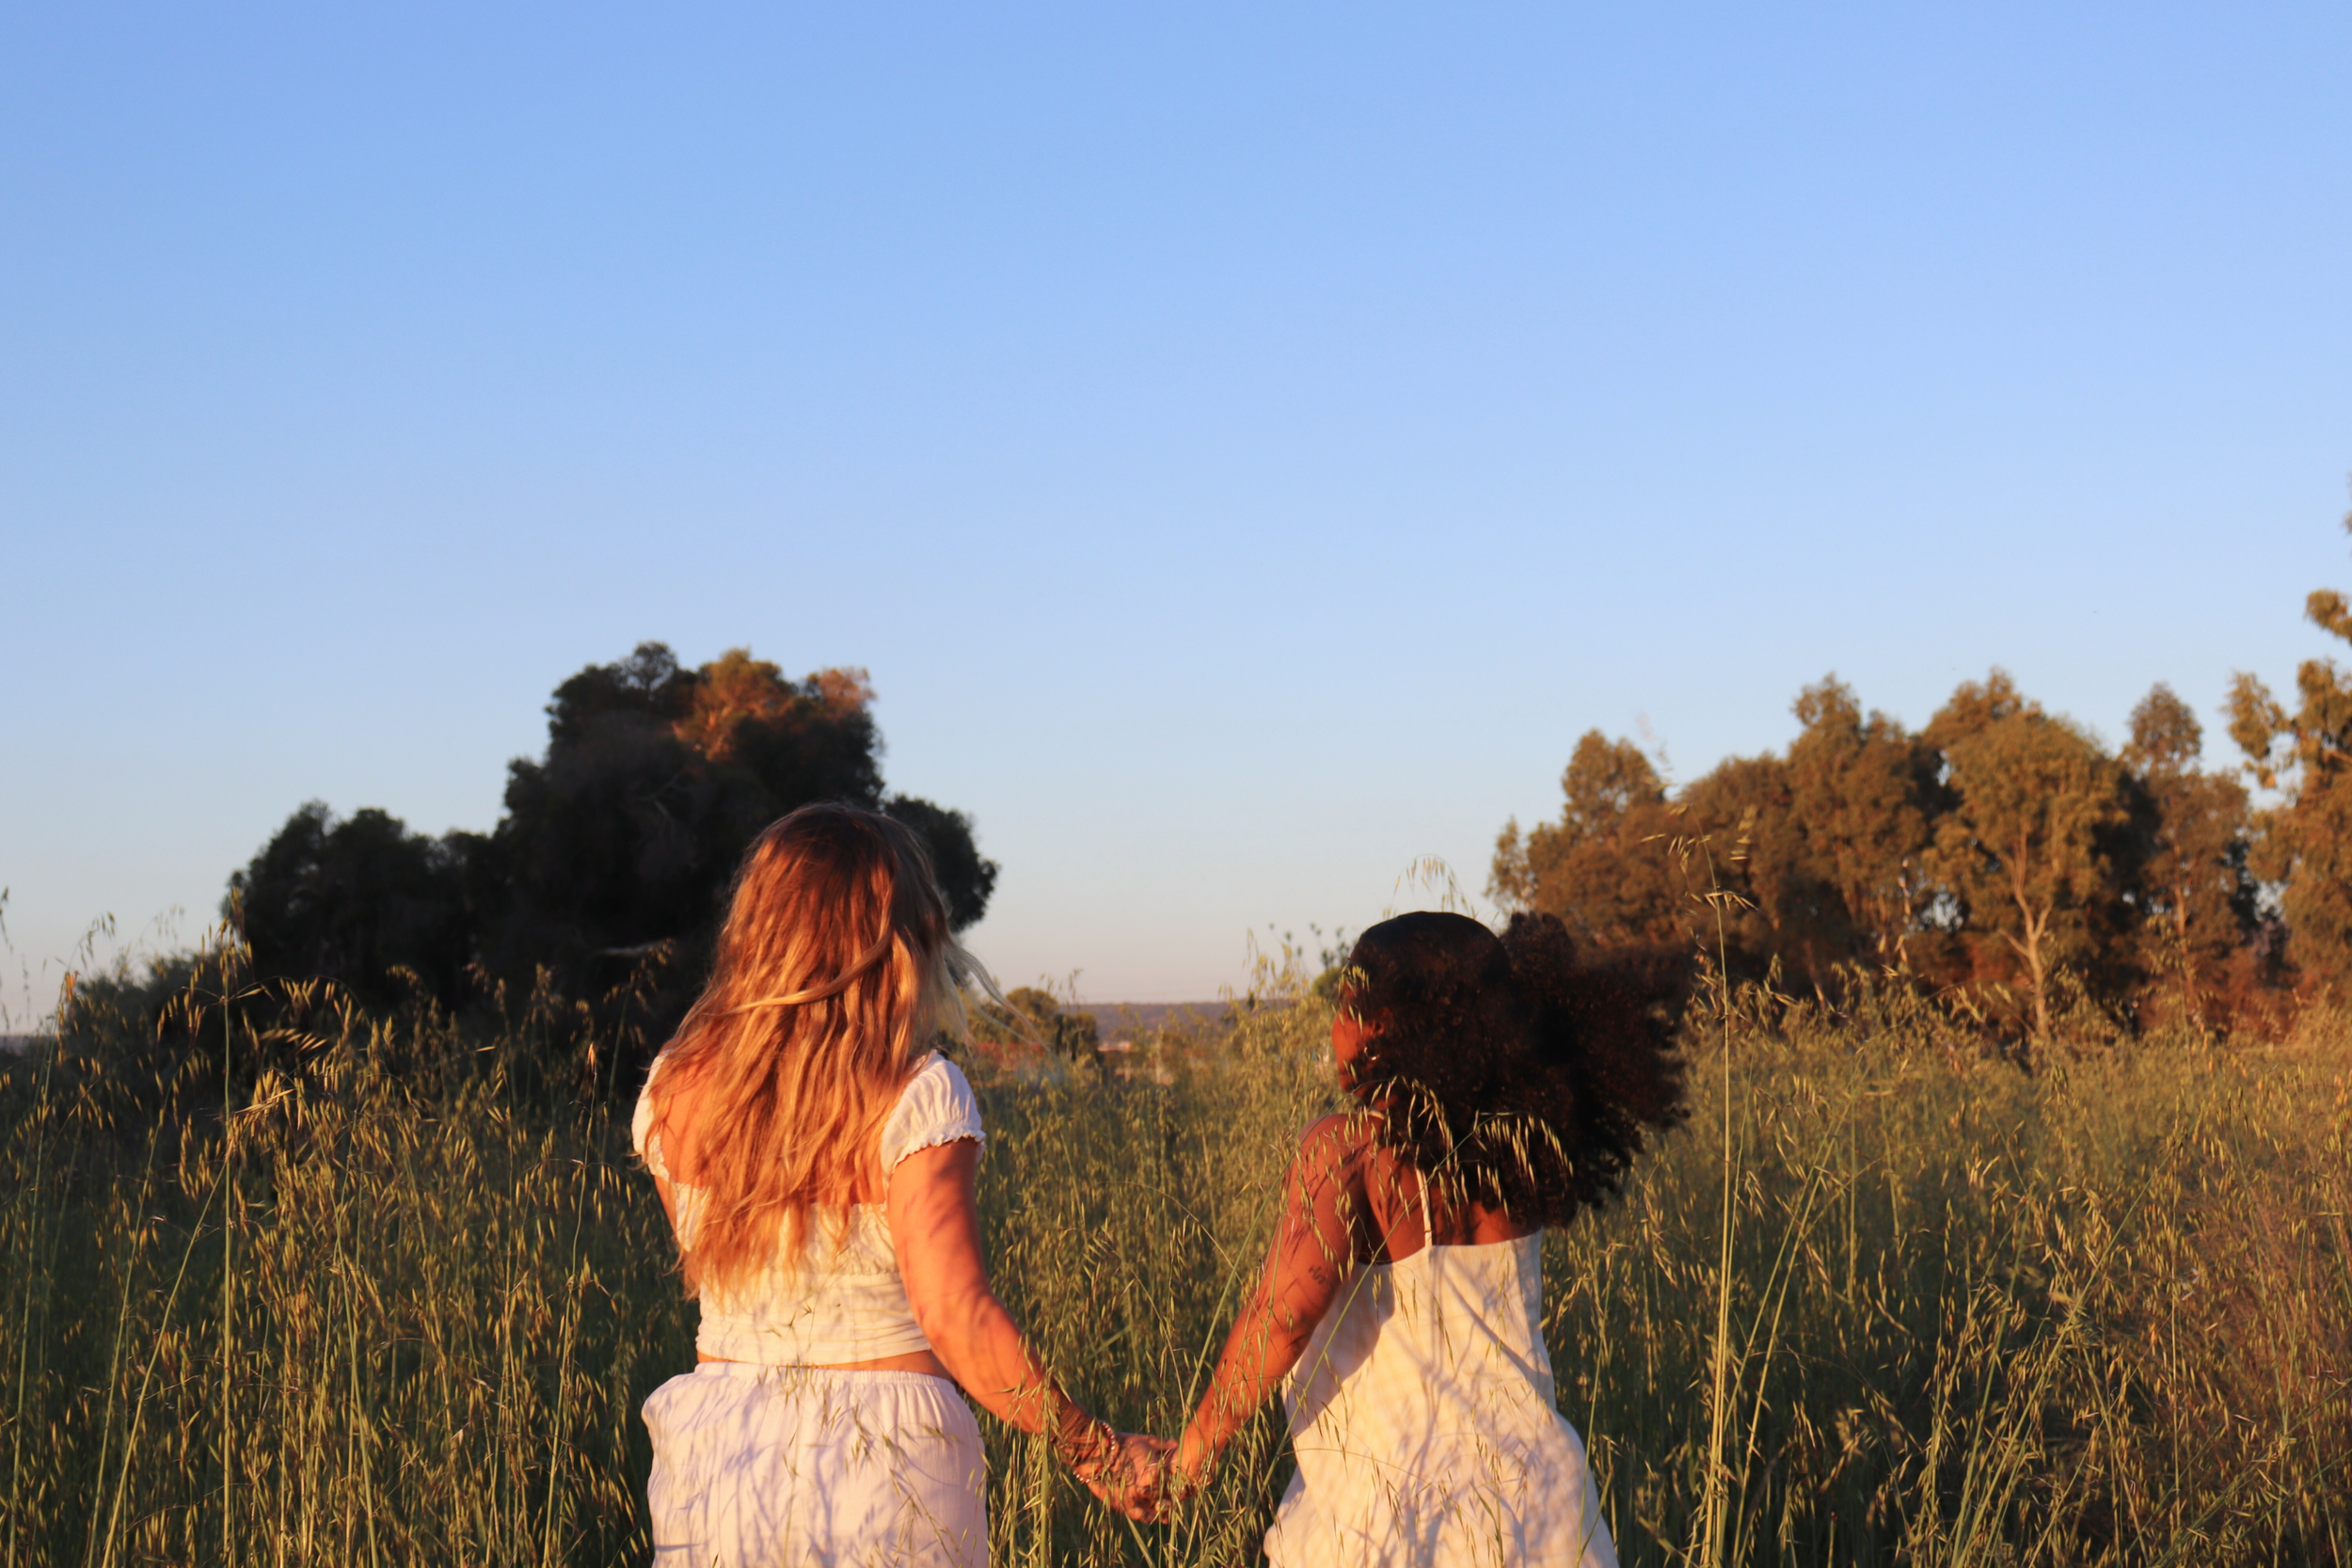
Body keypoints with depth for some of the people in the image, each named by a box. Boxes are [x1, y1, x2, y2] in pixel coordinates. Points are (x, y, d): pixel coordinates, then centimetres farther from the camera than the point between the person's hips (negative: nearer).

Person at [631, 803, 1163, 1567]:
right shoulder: (918, 1098, -14)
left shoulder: (673, 1090, 0)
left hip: (710, 1454, 4)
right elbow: (957, 1321, -20)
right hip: (886, 1459, -3)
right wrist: (1093, 1449, -12)